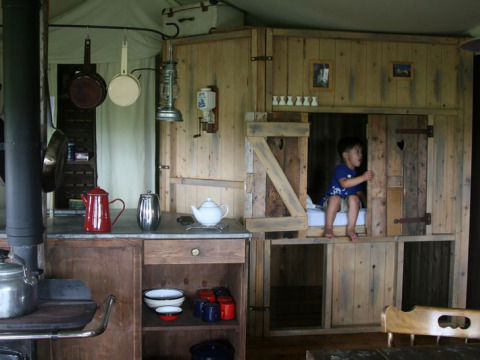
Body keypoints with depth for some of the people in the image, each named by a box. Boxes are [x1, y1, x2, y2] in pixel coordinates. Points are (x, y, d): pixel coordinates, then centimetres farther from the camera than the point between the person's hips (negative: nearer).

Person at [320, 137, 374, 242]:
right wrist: (363, 178, -28)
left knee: (353, 198, -30)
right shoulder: (340, 169, -6)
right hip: (330, 202, -4)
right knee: (335, 198, -39)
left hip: (347, 205, 4)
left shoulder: (356, 174, 17)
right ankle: (328, 227, -30)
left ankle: (350, 229, -29)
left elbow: (360, 193, 22)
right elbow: (344, 183, -24)